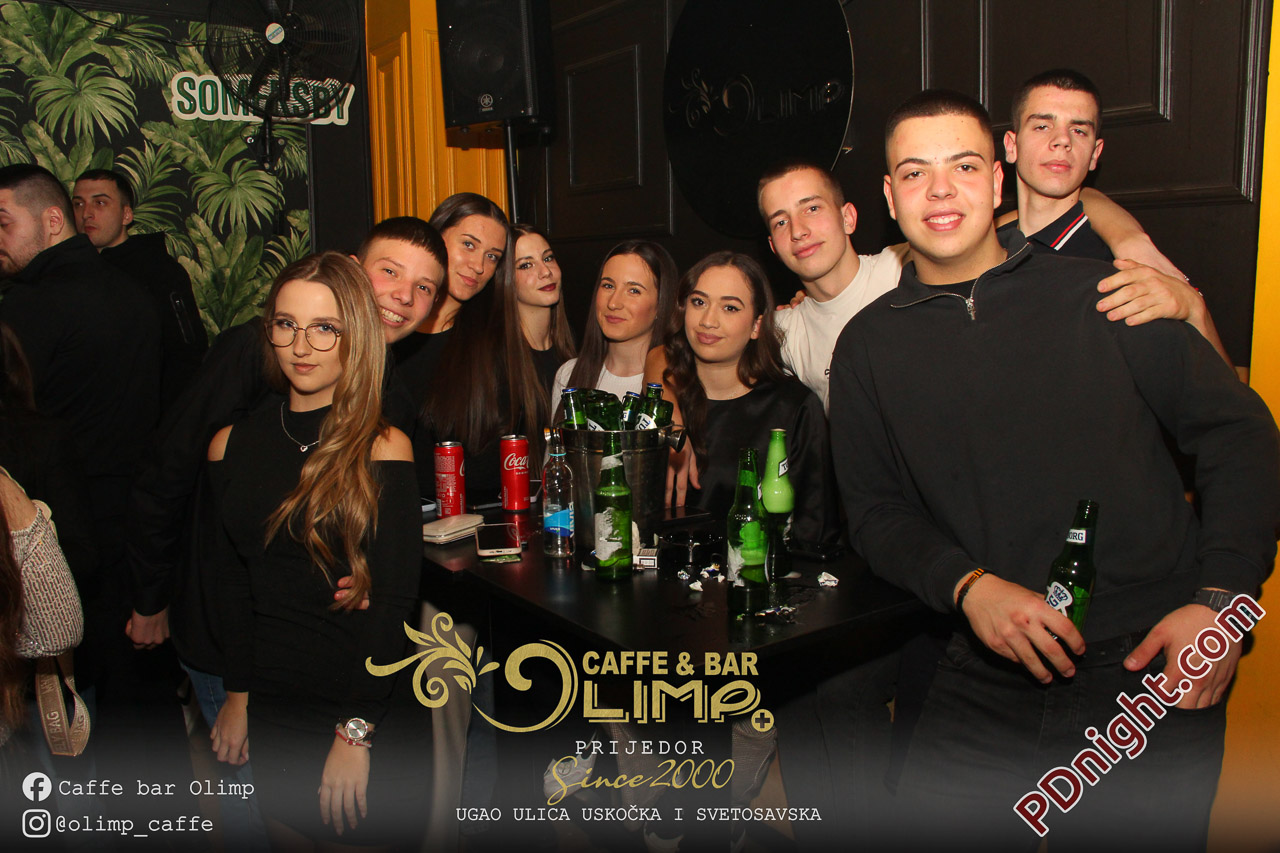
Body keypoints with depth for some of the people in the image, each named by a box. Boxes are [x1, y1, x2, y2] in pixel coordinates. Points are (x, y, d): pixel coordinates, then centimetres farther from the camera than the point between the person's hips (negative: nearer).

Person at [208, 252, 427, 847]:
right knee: (287, 835, 17)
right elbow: (233, 581, 9)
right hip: (270, 709, 4)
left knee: (361, 834, 8)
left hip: (370, 713, -4)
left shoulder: (383, 448, -12)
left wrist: (357, 729, -16)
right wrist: (237, 694, 6)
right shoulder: (232, 445, 1)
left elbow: (392, 599, -14)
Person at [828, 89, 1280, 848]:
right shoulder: (869, 347, 6)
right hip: (988, 680, 2)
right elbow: (876, 510, 5)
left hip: (1149, 676, -1)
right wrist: (968, 585, -13)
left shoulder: (1102, 294, 1)